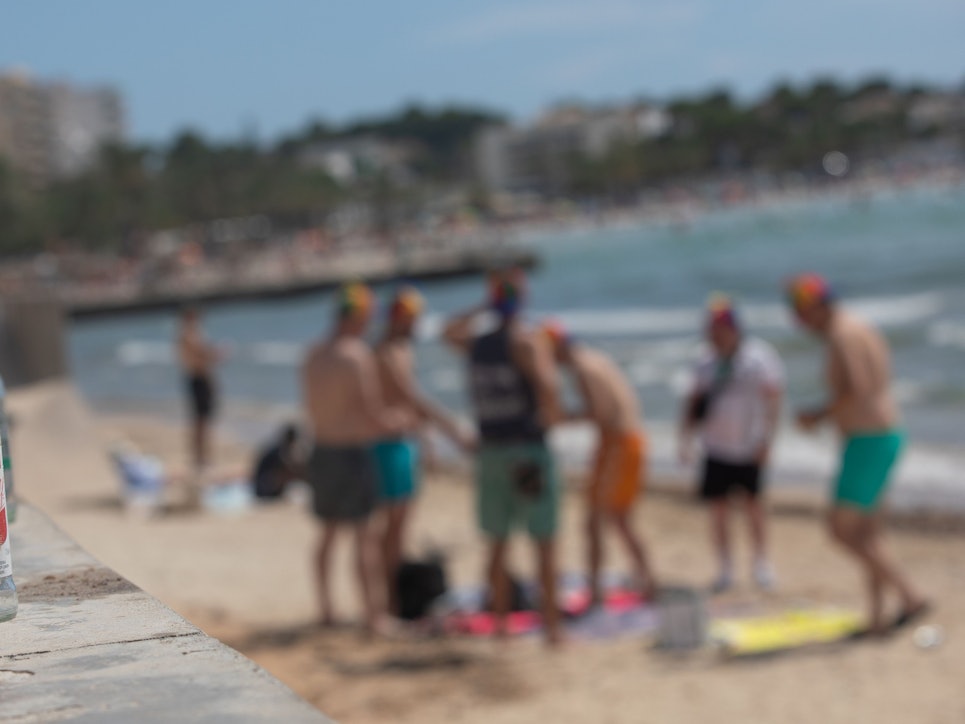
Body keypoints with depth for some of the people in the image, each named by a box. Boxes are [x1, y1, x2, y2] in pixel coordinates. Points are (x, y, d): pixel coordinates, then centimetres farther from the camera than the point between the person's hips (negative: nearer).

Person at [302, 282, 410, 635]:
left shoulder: (313, 356, 7)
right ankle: (373, 615, 3)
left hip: (322, 450, 7)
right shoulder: (358, 355, -16)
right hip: (354, 452, -7)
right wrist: (397, 423, 5)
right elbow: (372, 412, -16)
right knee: (363, 535, -1)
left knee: (328, 533, 17)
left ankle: (325, 608, 23)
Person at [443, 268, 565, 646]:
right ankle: (551, 623, -1)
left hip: (491, 452, 5)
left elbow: (449, 332, 30)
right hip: (529, 451, -5)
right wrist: (550, 418, -5)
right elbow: (547, 387, -24)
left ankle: (500, 619, 19)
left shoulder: (476, 344, 7)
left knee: (498, 543, 14)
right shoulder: (529, 341, -10)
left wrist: (484, 307, 22)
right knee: (545, 544, 0)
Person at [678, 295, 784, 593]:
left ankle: (761, 563, 10)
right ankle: (725, 570, 11)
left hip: (749, 447, -4)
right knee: (718, 507, 1)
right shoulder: (708, 362, 9)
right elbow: (692, 401, 13)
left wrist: (766, 440, -15)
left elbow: (773, 398, -9)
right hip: (716, 448, 4)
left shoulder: (758, 356, -6)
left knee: (752, 503, -2)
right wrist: (685, 439, 3)